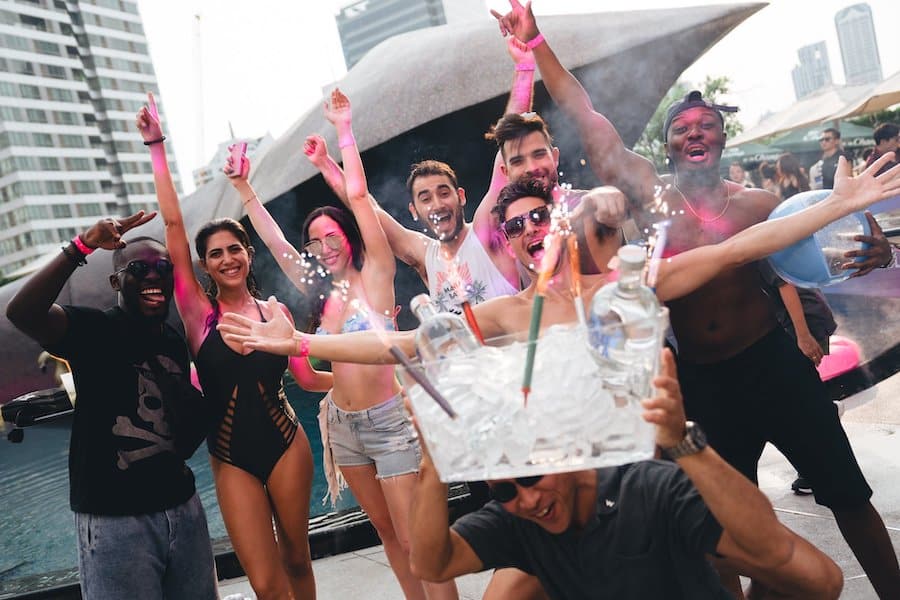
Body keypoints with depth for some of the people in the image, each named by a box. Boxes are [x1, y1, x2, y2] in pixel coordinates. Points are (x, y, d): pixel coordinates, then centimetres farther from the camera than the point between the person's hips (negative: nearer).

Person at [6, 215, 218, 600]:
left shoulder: (176, 342, 8)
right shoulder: (94, 330, -9)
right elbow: (21, 313, -29)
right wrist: (82, 247, -34)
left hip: (183, 508, 6)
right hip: (114, 520, -6)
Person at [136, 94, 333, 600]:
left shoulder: (275, 312, 1)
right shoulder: (198, 311, -5)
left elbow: (307, 377, 5)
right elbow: (173, 225, -11)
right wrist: (157, 146, -14)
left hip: (287, 444, 1)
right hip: (232, 460, -1)